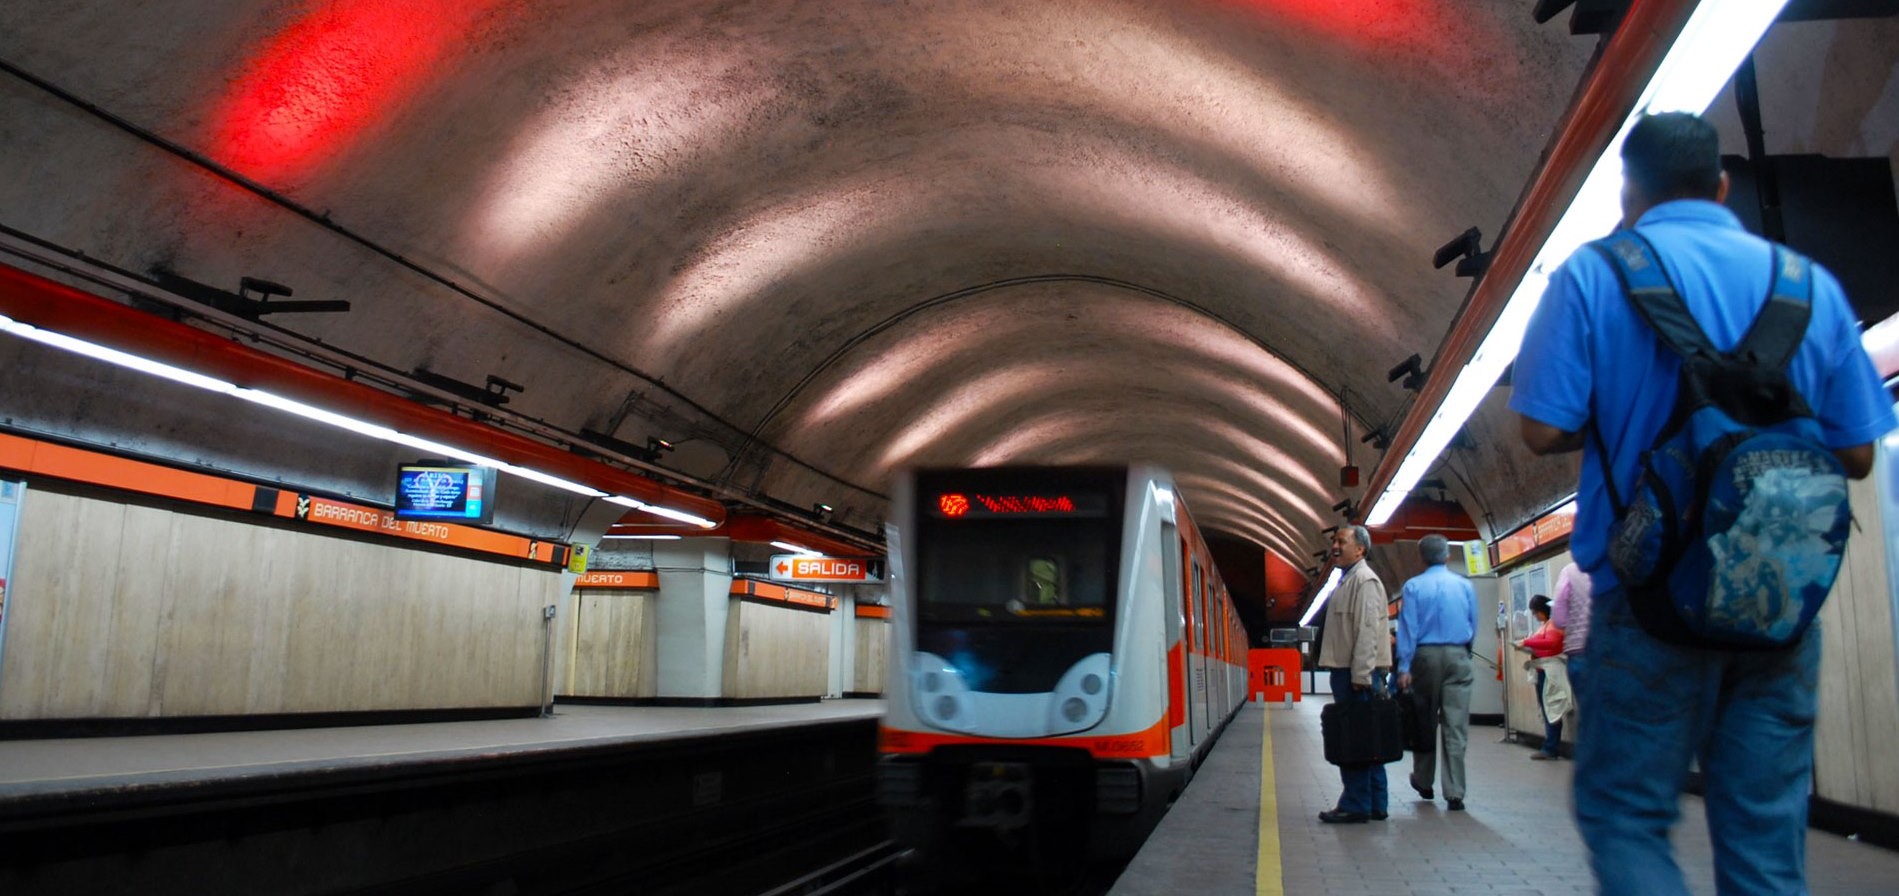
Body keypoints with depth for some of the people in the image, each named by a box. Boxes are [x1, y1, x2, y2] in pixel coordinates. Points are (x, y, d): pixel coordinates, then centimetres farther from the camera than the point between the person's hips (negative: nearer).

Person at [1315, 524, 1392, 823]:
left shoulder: (1364, 580, -10)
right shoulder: (1347, 580, 20)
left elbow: (1367, 631, -17)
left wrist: (1360, 676, -21)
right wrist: (1353, 675, 17)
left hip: (1357, 673, -10)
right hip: (1346, 670, 10)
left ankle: (1356, 806, -3)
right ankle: (1374, 804, 17)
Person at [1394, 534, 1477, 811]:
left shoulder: (1413, 587, -3)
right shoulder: (1465, 586, 3)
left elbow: (1408, 629, -6)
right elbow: (1474, 627, 10)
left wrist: (1404, 667, -6)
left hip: (1425, 656, 0)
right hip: (1457, 657, 1)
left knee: (1424, 722, 13)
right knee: (1456, 727, -2)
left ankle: (1424, 782, 26)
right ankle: (1454, 794, -5)